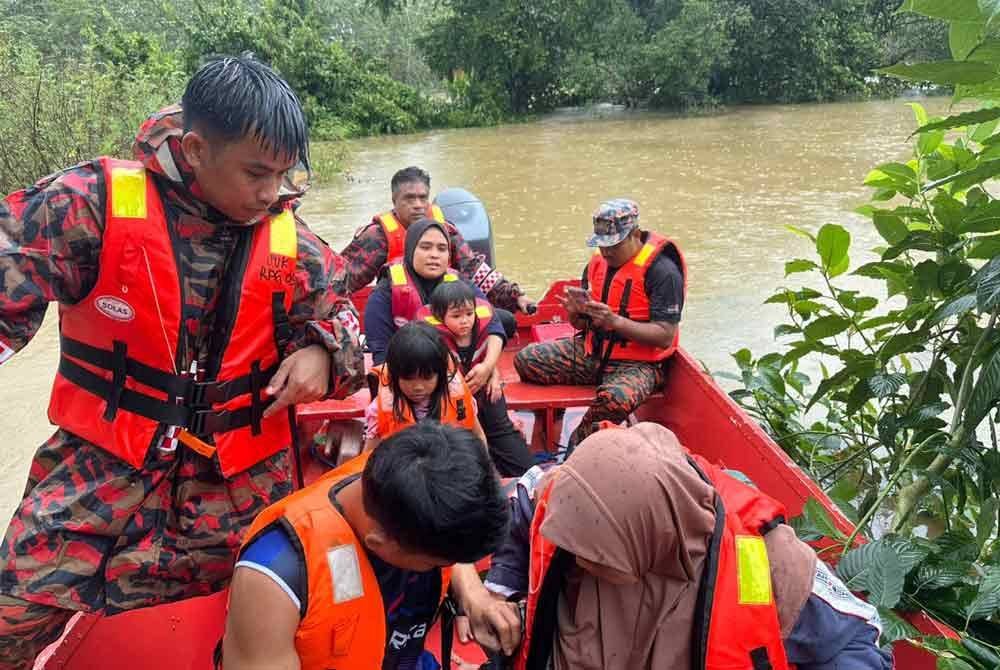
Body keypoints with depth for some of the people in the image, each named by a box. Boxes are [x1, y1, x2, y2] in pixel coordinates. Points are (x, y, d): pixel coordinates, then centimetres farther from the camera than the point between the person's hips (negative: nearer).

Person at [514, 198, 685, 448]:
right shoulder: (598, 263, 7)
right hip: (592, 352, 7)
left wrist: (616, 321, -29)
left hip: (637, 363, -6)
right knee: (525, 360, -9)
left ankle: (574, 446, -8)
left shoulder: (662, 271, -14)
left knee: (615, 399, -39)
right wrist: (576, 313, -12)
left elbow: (665, 337, -20)